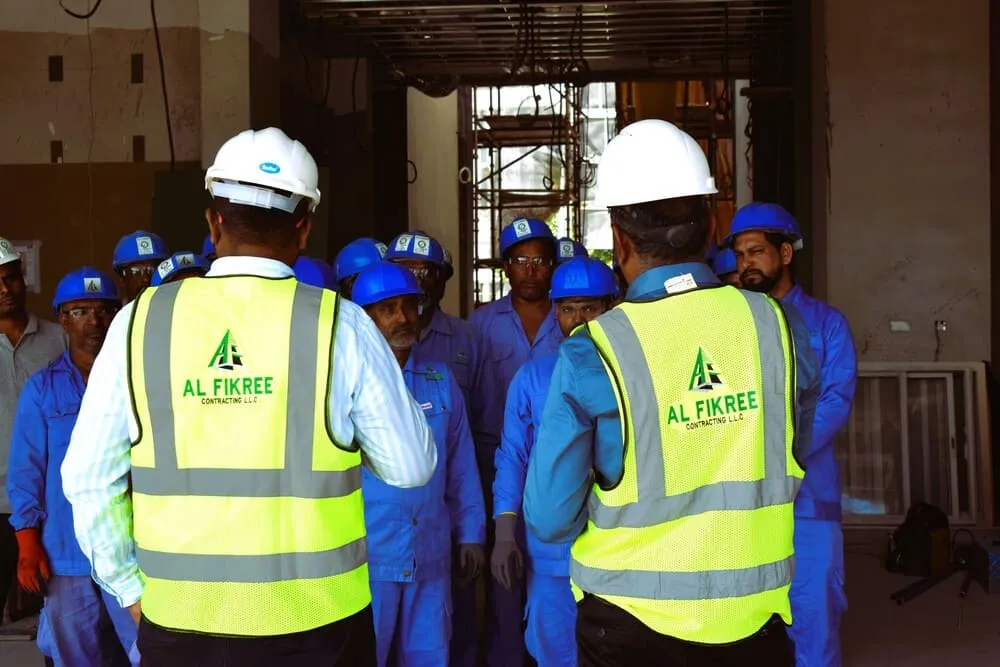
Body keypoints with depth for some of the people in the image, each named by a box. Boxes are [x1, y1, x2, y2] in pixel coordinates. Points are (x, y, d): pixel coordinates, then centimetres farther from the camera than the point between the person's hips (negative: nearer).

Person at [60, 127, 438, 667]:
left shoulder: (141, 321, -5)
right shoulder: (340, 325, -10)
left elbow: (89, 478, 0)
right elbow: (411, 466, -2)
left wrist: (131, 588, 11)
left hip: (180, 623, 1)